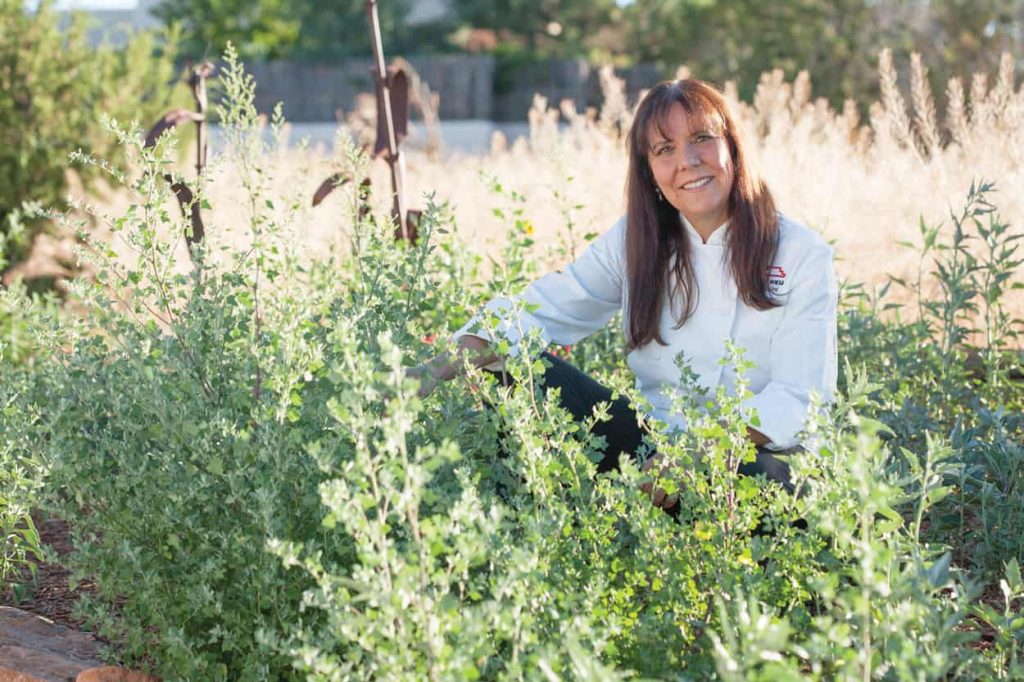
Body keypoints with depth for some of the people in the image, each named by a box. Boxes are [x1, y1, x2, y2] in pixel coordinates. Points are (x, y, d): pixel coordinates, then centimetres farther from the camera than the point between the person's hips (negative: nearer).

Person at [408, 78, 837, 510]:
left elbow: (799, 398, -11)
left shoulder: (803, 256, -4)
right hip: (647, 443, 3)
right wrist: (440, 369, -21)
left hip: (748, 460, -3)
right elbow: (545, 309, -3)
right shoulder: (635, 241, 7)